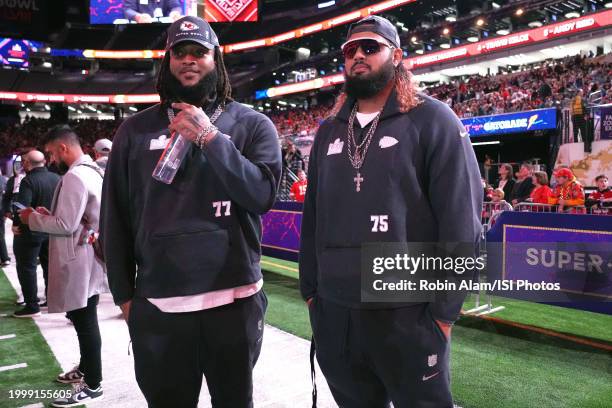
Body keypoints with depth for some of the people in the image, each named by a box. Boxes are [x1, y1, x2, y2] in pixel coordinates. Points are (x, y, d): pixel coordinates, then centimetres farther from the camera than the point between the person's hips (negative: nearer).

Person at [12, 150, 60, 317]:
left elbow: (22, 206, -25)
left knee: (27, 268, 4)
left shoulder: (28, 181, -17)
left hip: (31, 231, -6)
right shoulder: (57, 179, 2)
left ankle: (32, 306, 6)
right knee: (50, 265, 17)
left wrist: (16, 225, -12)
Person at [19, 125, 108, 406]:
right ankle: (86, 367, 36)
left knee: (84, 323, 0)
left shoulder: (74, 177, -19)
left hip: (77, 264, -10)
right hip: (86, 259, 10)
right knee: (85, 321, 21)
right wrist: (49, 214, 11)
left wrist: (33, 218, -6)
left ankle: (92, 385, 11)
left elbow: (66, 225, -21)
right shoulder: (92, 171, 13)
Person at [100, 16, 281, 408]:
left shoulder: (252, 124, 1)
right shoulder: (135, 130, 6)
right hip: (156, 305, 2)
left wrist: (208, 137, -15)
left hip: (234, 300, -1)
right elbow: (116, 217, 7)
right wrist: (124, 293, 6)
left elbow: (262, 195, -12)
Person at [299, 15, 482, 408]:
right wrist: (310, 288, 10)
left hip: (408, 313, -4)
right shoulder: (329, 131, 12)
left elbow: (460, 219, -9)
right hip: (333, 313, 5)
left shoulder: (432, 119, -4)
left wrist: (444, 309, -11)